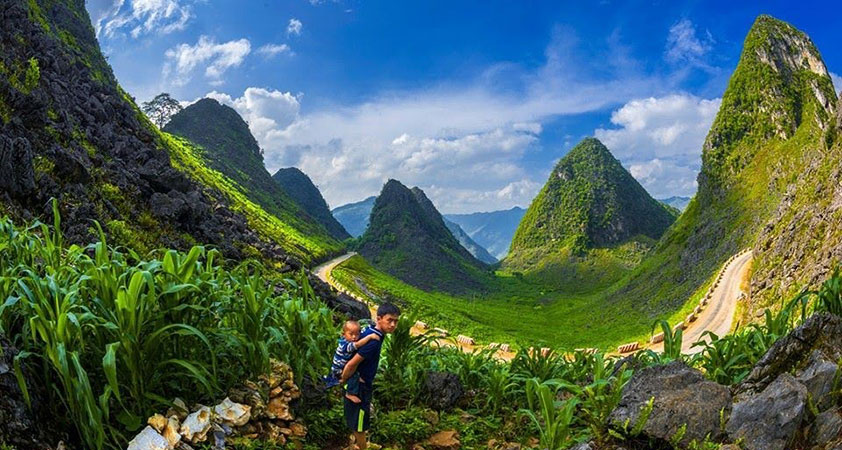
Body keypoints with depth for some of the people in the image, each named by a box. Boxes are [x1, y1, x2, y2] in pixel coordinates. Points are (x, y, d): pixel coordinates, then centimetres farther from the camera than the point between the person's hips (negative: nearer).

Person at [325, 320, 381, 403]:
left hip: (343, 368, 9)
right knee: (355, 375, -22)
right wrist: (370, 337, -48)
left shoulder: (347, 341, -4)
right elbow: (357, 344, -46)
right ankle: (351, 394, -11)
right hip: (338, 370, -9)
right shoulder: (346, 345, -30)